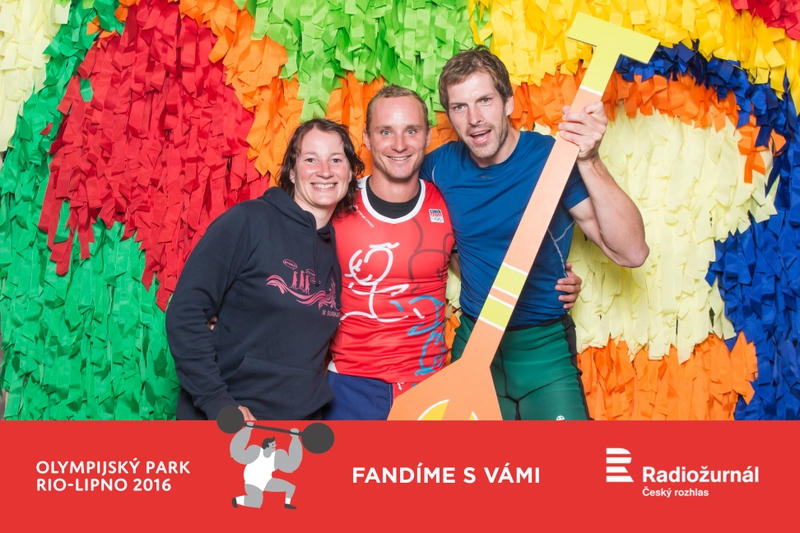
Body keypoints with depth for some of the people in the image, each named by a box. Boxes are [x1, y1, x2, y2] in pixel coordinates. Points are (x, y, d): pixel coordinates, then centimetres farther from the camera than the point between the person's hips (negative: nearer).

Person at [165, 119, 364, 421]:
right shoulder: (248, 221, -11)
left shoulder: (340, 248, 5)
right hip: (223, 418, -5)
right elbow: (186, 311, -14)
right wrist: (217, 402, -17)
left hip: (300, 416, 5)